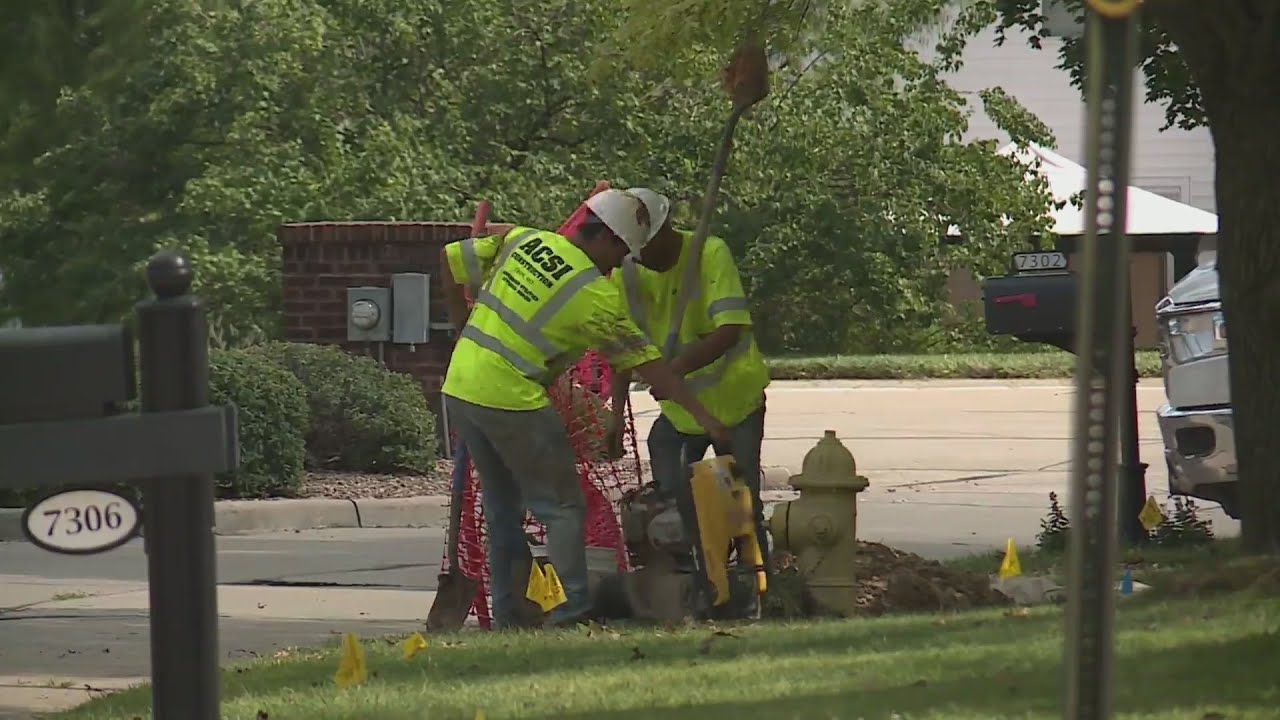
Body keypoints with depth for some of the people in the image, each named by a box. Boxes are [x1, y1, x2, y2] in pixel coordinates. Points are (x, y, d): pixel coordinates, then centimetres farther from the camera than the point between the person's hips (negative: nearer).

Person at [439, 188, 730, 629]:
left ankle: (507, 617, 18)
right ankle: (572, 608, -7)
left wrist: (465, 329, 23)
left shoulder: (522, 240, 7)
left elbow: (450, 260, 14)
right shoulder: (597, 296, -10)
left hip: (459, 389, 7)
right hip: (513, 402, -7)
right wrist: (702, 415, -4)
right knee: (562, 506, 2)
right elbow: (647, 363, -8)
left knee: (501, 508, 17)